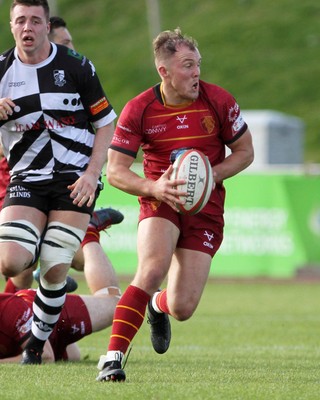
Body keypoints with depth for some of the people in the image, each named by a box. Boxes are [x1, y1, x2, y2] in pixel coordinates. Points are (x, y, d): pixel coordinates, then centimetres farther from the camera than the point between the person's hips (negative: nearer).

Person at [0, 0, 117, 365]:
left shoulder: (77, 66, -4)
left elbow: (105, 122, 2)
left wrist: (92, 174, -8)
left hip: (75, 179, -2)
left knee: (54, 271, -6)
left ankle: (37, 343, 14)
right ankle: (37, 249, 15)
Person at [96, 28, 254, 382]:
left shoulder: (219, 101, -7)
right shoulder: (138, 110, -10)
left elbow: (245, 152, 4)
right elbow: (115, 171, -8)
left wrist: (212, 176, -14)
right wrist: (154, 187, -26)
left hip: (205, 207, 1)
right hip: (160, 201, -1)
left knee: (183, 309, -3)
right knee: (152, 270, -32)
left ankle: (160, 305, 38)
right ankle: (113, 356, -28)